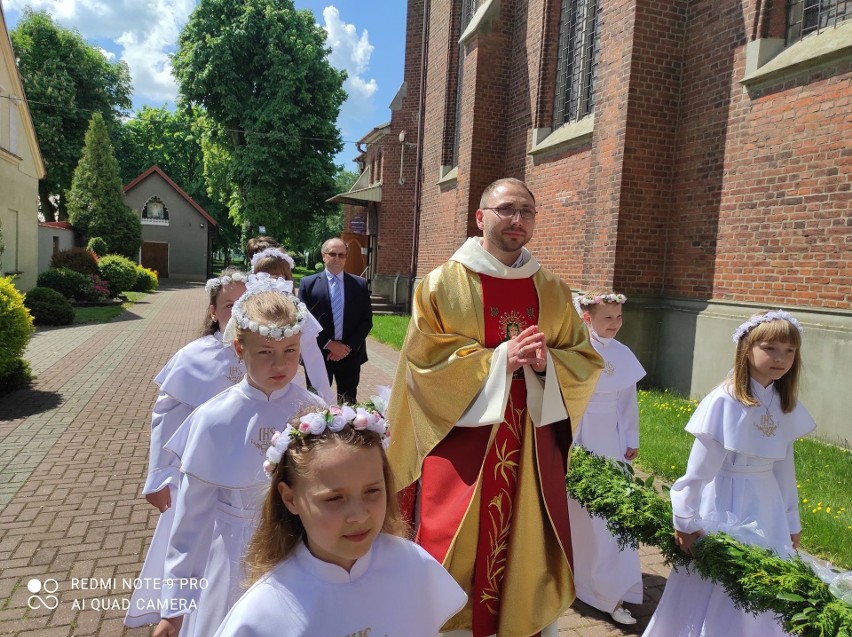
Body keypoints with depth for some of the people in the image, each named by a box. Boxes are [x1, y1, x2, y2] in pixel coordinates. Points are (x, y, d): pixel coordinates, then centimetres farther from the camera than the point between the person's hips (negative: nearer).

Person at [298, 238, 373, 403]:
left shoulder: (360, 284, 5)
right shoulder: (308, 283, 1)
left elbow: (367, 320, 3)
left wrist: (348, 346, -9)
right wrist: (328, 344, -12)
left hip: (350, 354, 2)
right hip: (318, 354, -1)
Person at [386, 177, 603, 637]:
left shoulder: (553, 291, 8)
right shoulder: (442, 284, -3)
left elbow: (586, 361, 8)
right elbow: (423, 360, -10)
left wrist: (546, 363, -14)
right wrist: (500, 359, -17)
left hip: (531, 449, 4)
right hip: (462, 443, -3)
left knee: (528, 554, 13)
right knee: (456, 562, 5)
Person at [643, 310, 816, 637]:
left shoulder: (785, 405, 0)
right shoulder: (724, 401, -20)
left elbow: (785, 469, 10)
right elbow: (698, 470, -16)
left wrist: (791, 522, 15)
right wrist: (685, 521, -12)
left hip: (768, 508, 6)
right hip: (726, 505, -6)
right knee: (714, 594, 7)